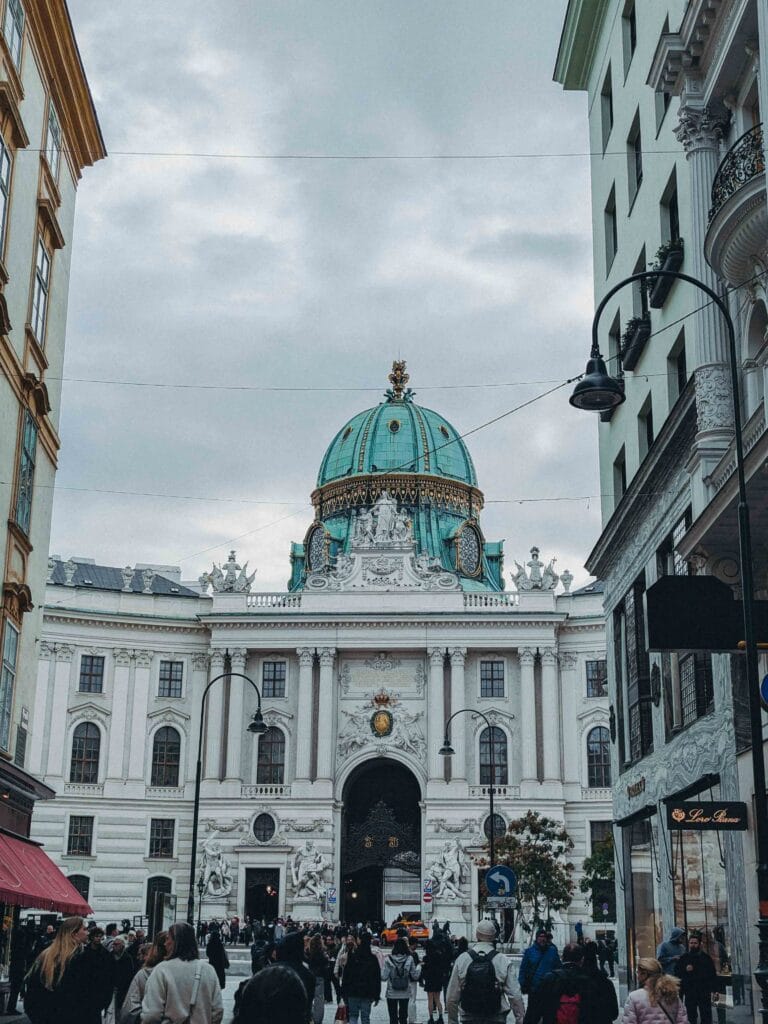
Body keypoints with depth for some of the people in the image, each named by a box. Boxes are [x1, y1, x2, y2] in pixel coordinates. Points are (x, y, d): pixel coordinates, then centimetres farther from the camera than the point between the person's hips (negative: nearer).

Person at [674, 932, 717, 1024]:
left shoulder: (706, 957, 2)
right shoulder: (684, 958, 6)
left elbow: (713, 974, 2)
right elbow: (676, 972, 5)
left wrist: (715, 990, -4)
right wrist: (685, 970, -14)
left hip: (704, 993, -1)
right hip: (689, 993, 1)